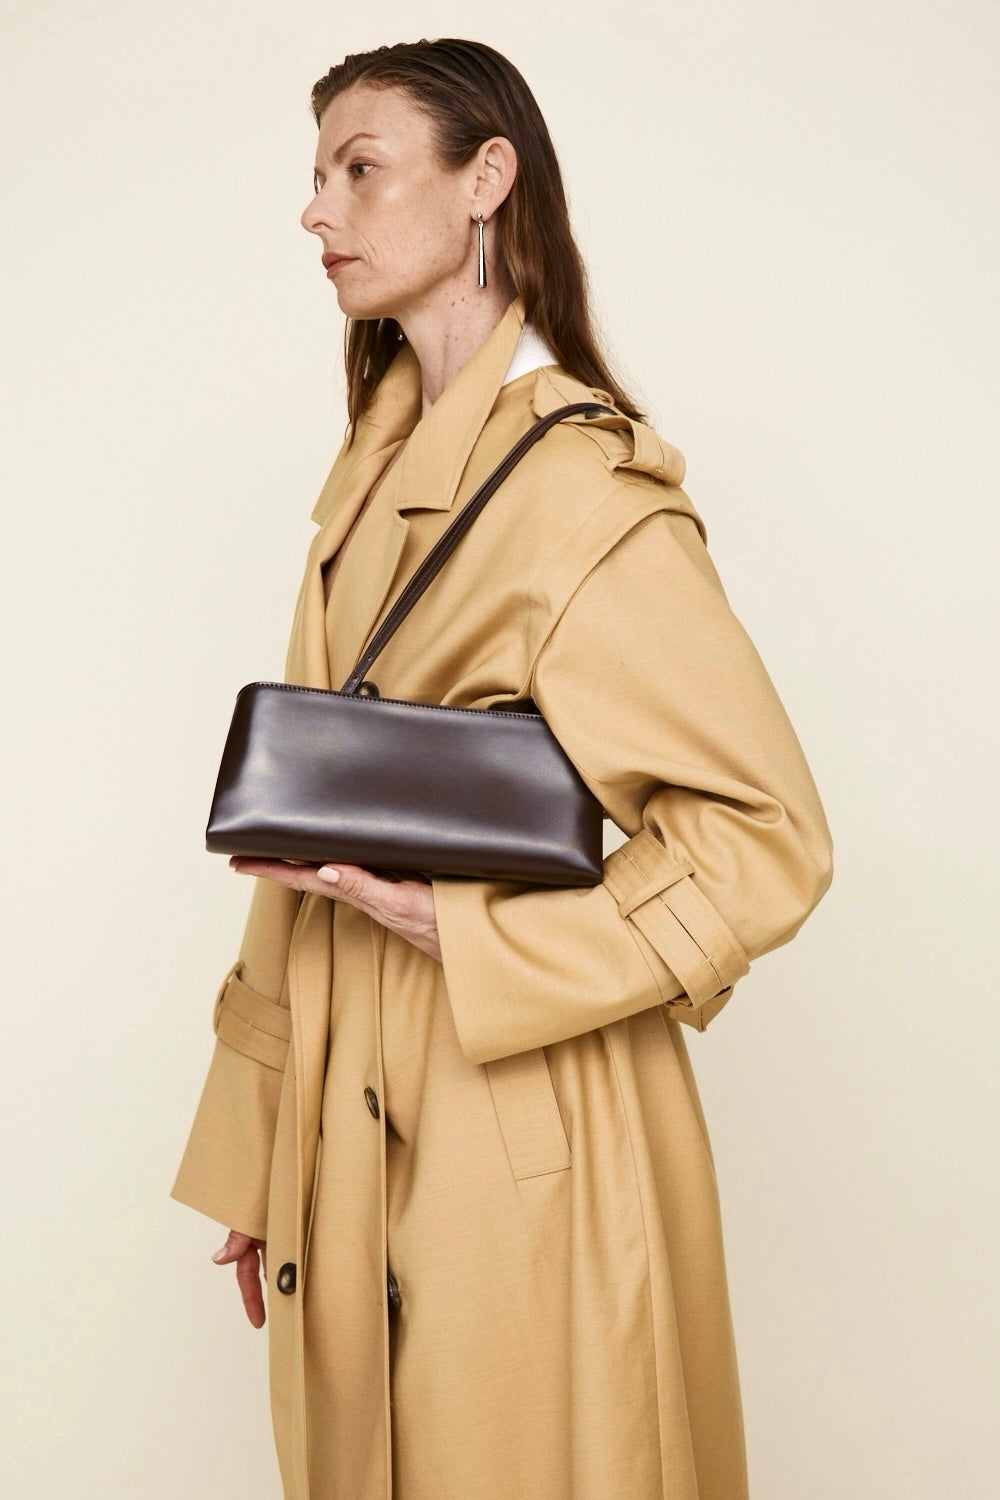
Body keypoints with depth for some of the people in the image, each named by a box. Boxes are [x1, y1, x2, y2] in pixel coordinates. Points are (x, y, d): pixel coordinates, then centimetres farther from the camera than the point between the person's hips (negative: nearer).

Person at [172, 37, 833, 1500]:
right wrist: (257, 1155, 10)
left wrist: (458, 934, -21)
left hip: (514, 1131, -7)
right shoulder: (376, 473, 8)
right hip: (350, 1121, 7)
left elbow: (769, 835, -15)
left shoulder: (587, 486, -16)